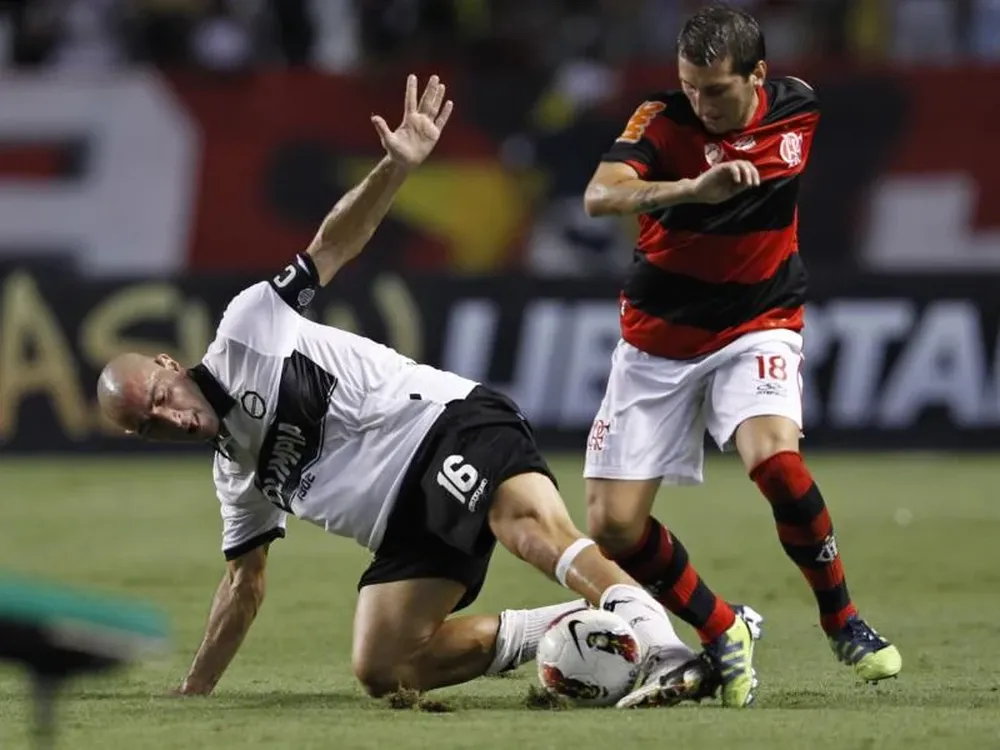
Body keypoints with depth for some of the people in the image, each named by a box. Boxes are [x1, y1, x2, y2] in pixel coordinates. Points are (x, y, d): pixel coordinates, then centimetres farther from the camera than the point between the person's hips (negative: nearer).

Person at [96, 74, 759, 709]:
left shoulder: (247, 330, 5)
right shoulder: (237, 470, 23)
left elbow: (334, 246, -1)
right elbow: (245, 582, 33)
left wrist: (396, 168, -17)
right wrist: (192, 694, 33)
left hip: (446, 424, -8)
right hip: (407, 519, 8)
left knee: (530, 522, -38)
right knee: (381, 670, -10)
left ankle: (664, 650, -58)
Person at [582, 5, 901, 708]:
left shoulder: (798, 108, -6)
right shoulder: (664, 120, -15)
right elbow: (600, 196, -32)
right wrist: (692, 188, -48)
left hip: (758, 326, 0)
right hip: (660, 336, 0)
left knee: (776, 458, -30)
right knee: (612, 525, -9)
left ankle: (842, 620, -9)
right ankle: (723, 634, 12)